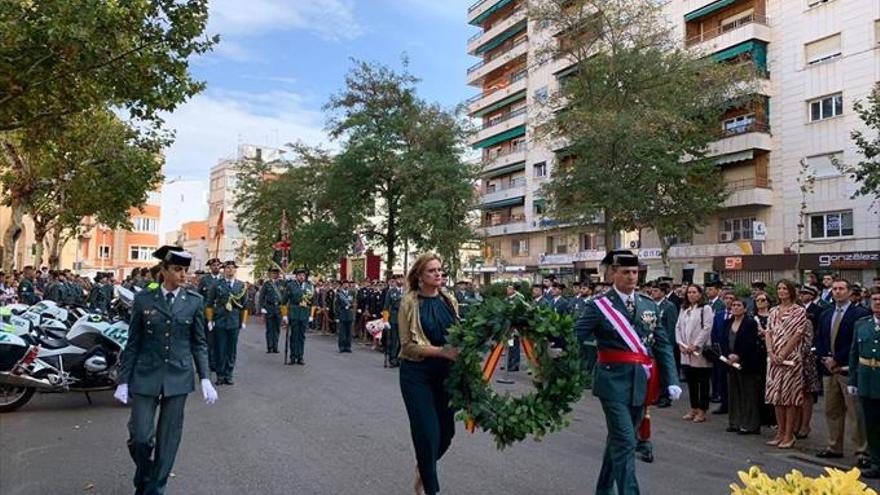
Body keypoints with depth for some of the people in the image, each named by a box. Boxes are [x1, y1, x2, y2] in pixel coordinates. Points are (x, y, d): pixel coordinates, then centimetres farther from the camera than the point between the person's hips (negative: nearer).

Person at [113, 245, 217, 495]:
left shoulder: (194, 301, 0)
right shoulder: (143, 299, -1)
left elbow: (199, 343, 4)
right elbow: (133, 343, 2)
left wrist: (205, 378, -4)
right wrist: (123, 381, 0)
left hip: (178, 377, 1)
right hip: (145, 376, -1)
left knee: (168, 437, 6)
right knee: (140, 436, -1)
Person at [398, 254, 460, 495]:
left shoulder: (449, 301, 5)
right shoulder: (410, 302, -9)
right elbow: (408, 345, -13)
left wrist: (460, 351, -8)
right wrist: (441, 351, -23)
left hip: (446, 373, 5)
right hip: (417, 374, -4)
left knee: (447, 431, 10)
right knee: (427, 432, -3)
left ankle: (423, 467, 41)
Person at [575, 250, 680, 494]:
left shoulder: (650, 306, 9)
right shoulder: (598, 306, -7)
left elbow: (663, 346, 9)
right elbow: (573, 338, -11)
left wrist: (671, 381, 1)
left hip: (641, 383, 6)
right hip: (614, 382, -5)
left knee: (618, 439, 18)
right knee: (625, 443, -9)